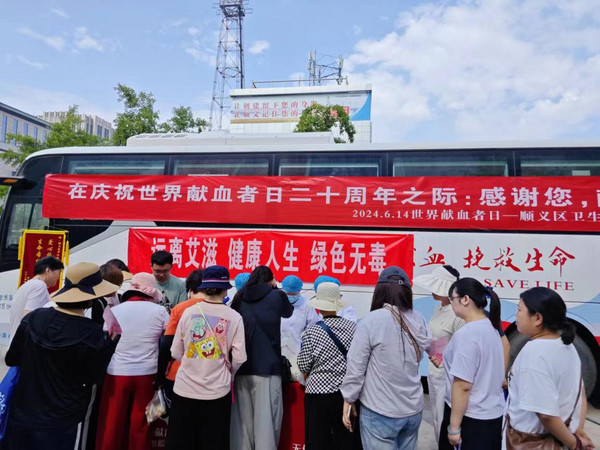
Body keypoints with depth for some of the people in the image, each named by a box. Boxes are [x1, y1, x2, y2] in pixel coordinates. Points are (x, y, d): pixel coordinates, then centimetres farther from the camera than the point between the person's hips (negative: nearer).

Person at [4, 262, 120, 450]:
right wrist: (110, 343, -5)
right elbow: (92, 378, -9)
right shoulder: (92, 334, -22)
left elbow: (11, 359, 3)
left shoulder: (34, 318, -10)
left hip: (22, 414, 4)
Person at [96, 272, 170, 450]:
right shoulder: (159, 310, -5)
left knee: (112, 422, 14)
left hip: (117, 373, 1)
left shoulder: (114, 310, -1)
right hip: (147, 373, 0)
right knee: (140, 422, 12)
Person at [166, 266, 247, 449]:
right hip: (217, 391, -1)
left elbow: (176, 353, 1)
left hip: (185, 388, 1)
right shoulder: (234, 317, -8)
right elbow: (239, 359, -9)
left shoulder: (189, 312, -4)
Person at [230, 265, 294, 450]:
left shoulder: (239, 298, 8)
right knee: (266, 419, 3)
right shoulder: (276, 296, -3)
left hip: (241, 367, 4)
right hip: (268, 367, -4)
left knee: (241, 419, 13)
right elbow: (288, 312, 17)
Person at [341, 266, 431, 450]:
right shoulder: (419, 321, -4)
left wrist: (349, 399, -1)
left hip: (380, 412, -5)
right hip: (414, 409, 5)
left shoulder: (371, 321, -18)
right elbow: (416, 359, 8)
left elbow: (355, 367, -14)